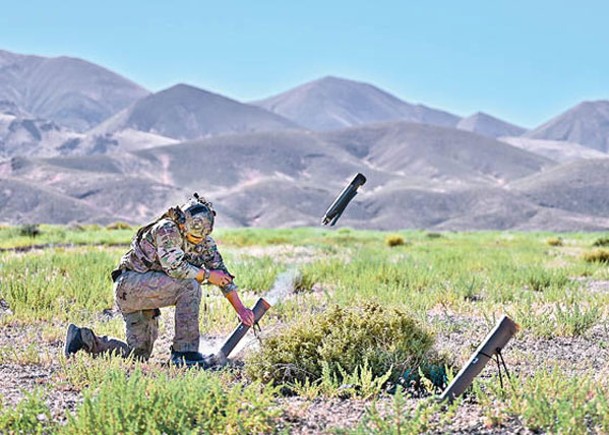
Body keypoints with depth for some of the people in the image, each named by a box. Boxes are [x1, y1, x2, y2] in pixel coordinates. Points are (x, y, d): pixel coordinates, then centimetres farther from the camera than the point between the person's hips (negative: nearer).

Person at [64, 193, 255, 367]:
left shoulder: (205, 242, 4)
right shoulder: (167, 230, -19)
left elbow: (222, 273, 5)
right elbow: (176, 268, -29)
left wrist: (241, 309, -1)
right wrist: (208, 275, -17)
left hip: (145, 291, 9)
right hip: (129, 283, -9)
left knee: (138, 354, 5)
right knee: (189, 286, -28)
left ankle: (83, 338, 15)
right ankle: (185, 352, -23)